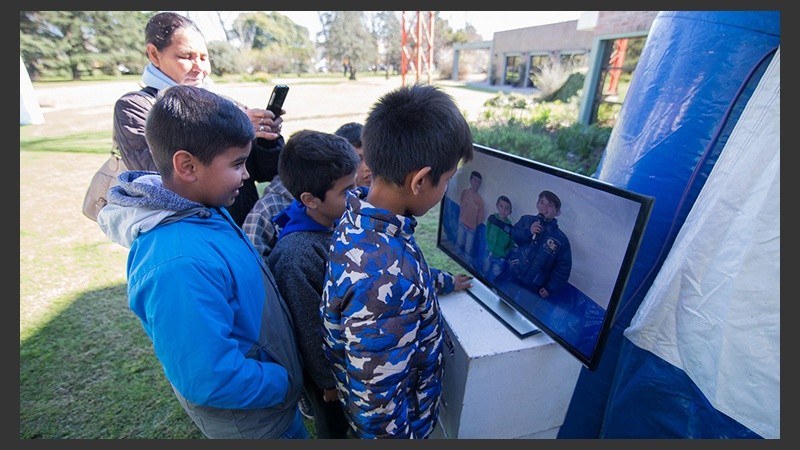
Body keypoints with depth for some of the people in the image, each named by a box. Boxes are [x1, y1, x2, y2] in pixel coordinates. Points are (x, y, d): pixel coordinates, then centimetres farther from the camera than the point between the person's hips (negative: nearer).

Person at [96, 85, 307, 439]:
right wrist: (287, 383, -17)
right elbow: (209, 379, -32)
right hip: (253, 420, -7)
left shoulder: (203, 209, -9)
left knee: (297, 431, 30)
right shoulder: (179, 266, -38)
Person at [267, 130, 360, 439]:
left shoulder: (336, 221, -14)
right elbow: (311, 330, -25)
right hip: (325, 362, -6)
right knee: (334, 426, 25)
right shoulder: (296, 256, -37)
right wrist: (328, 382, -11)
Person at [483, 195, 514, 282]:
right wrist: (490, 246, -3)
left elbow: (511, 245, -5)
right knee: (485, 275, 18)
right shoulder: (492, 218, -9)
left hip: (499, 259, -3)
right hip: (488, 253, 3)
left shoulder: (510, 227, -17)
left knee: (493, 280, 5)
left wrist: (504, 254, -9)